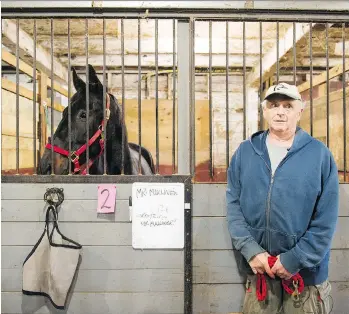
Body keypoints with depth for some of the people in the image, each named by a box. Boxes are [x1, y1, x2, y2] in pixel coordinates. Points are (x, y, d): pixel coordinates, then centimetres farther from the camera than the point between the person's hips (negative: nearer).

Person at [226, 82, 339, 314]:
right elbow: (233, 204, -1)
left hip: (306, 271, -1)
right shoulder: (245, 151, 2)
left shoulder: (320, 154, -4)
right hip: (258, 269, 2)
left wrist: (295, 259, -11)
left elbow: (326, 220, -6)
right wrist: (250, 250, -12)